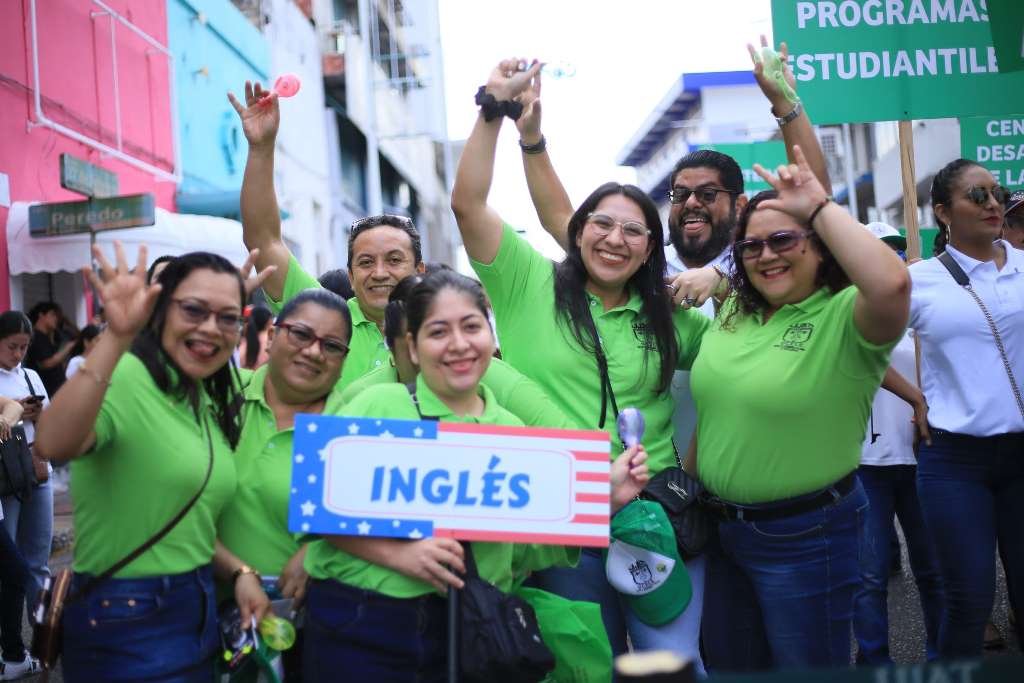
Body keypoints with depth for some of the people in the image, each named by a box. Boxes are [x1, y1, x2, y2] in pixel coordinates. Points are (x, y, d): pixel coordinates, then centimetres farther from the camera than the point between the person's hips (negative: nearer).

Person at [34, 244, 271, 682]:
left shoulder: (212, 402, 10)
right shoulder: (122, 377, -17)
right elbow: (53, 446, -38)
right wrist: (116, 336, -44)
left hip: (199, 612, 8)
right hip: (125, 624, -8)